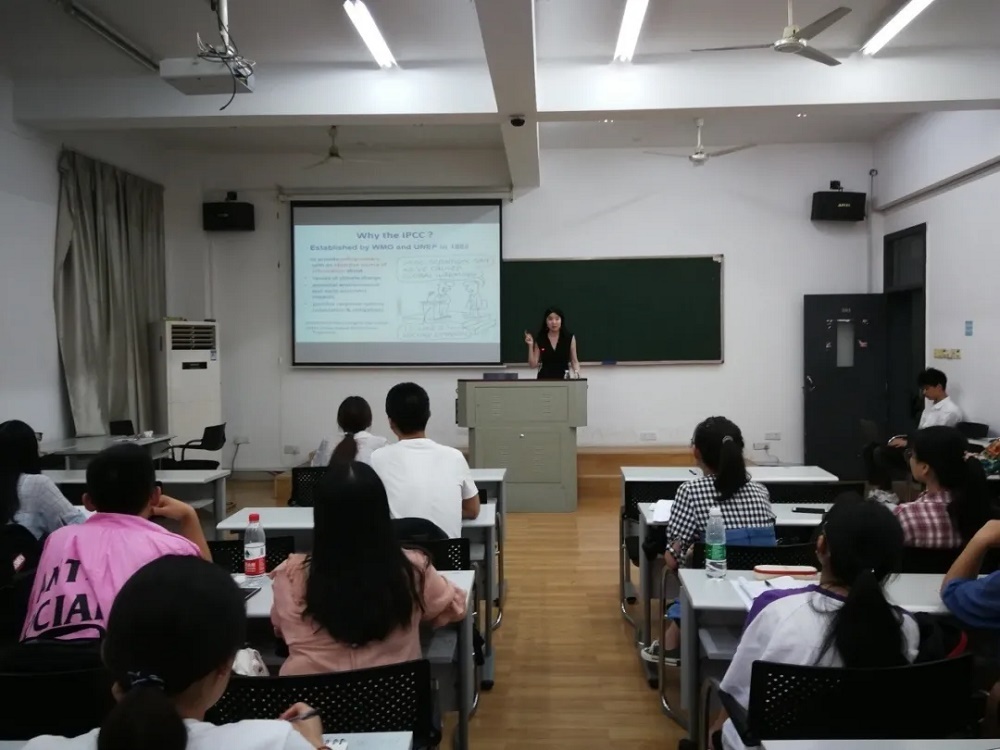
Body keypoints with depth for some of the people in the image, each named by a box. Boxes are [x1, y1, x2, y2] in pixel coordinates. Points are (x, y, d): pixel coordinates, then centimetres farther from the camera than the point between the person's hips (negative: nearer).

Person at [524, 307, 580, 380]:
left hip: (563, 378, 0)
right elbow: (533, 364, 2)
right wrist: (530, 345, -7)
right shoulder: (539, 339, 2)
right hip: (544, 378, 0)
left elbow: (574, 361, 5)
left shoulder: (570, 338, 2)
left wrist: (577, 372, -14)